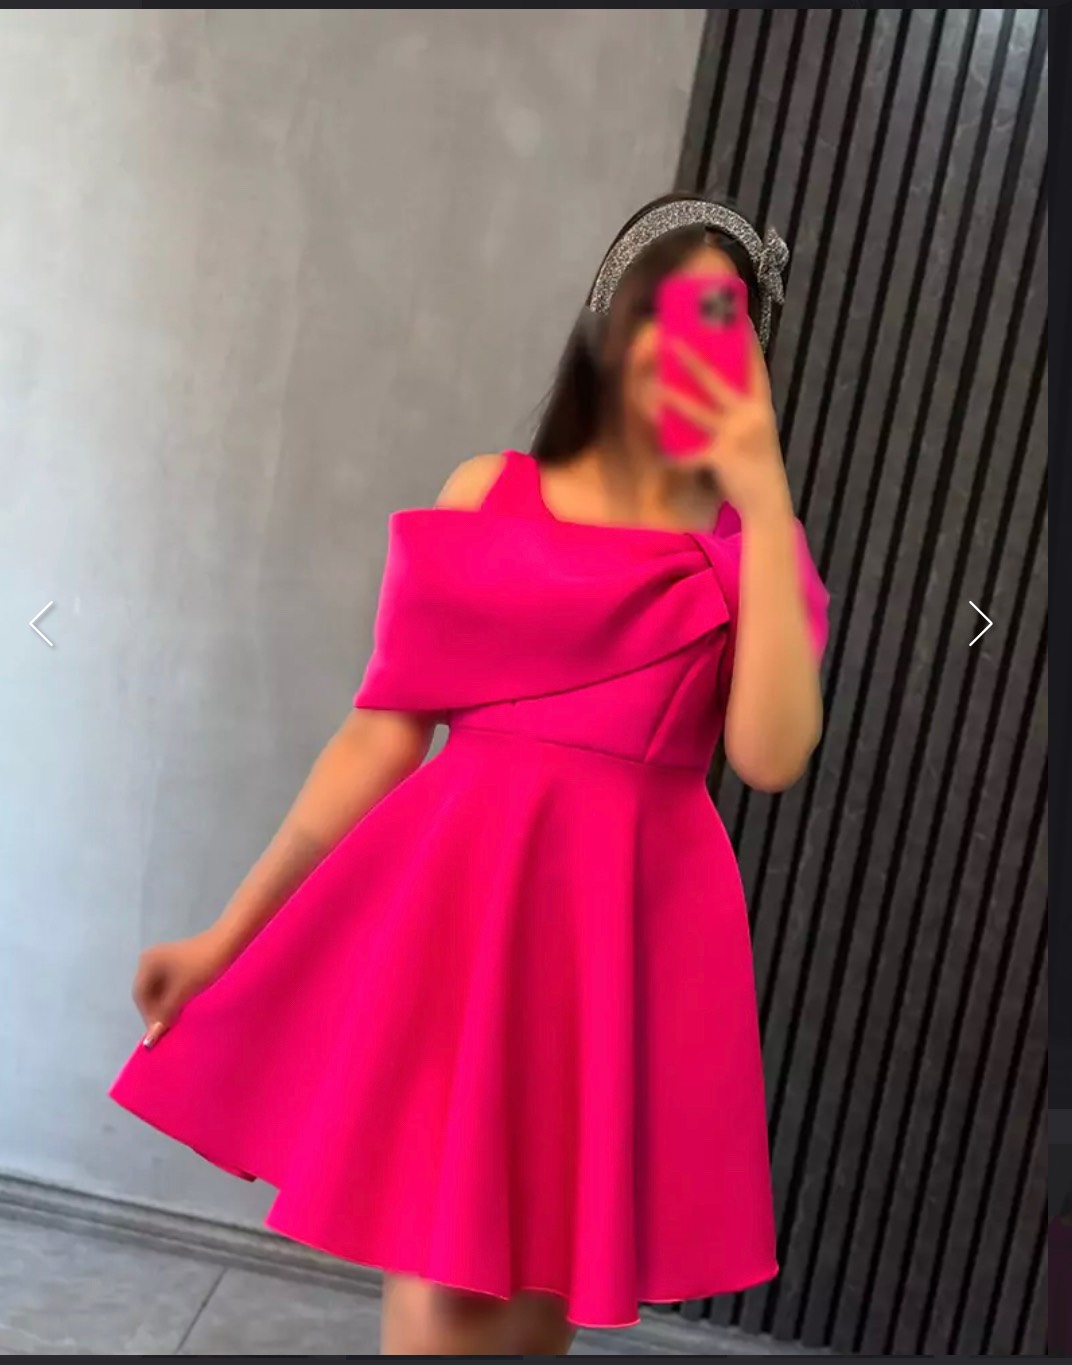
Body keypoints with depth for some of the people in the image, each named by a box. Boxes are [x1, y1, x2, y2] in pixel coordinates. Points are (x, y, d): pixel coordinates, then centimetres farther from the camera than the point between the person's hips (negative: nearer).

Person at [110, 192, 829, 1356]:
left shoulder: (749, 542, 6)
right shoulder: (489, 493, 6)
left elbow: (771, 757, -12)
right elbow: (386, 731, 4)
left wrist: (767, 506, -11)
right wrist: (230, 932, 4)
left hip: (627, 917, 1)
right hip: (457, 894, 0)